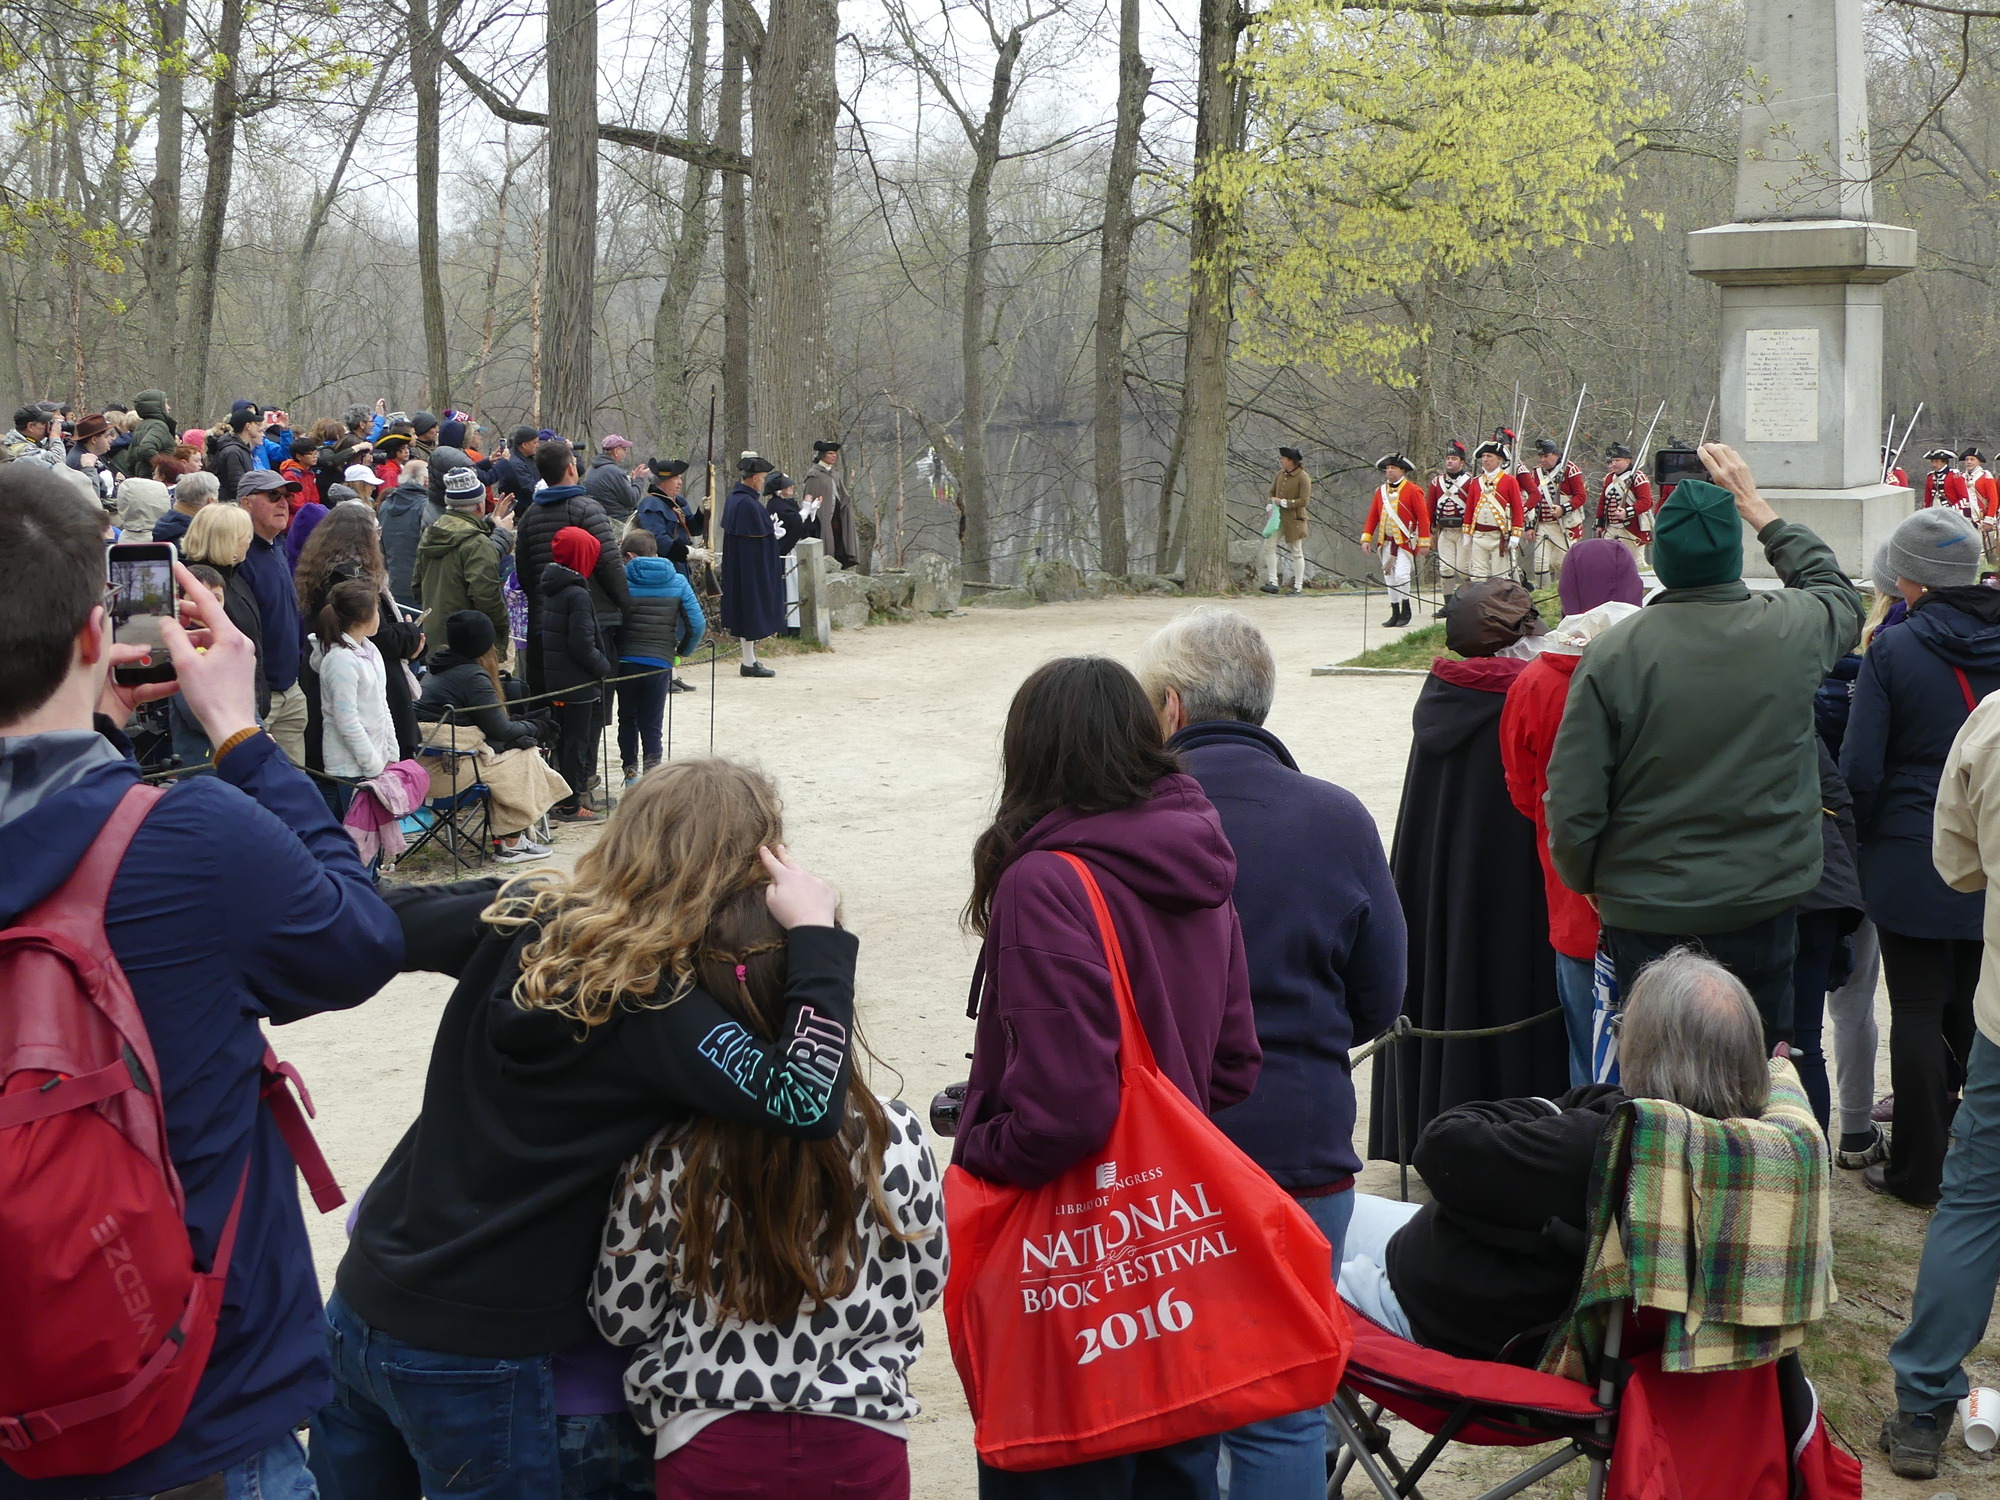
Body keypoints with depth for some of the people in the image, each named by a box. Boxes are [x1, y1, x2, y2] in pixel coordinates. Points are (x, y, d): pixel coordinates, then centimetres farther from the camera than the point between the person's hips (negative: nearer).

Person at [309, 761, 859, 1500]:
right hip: (471, 1360, -6)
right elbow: (805, 1104, -31)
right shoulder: (657, 1011, -20)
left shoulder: (523, 916, -4)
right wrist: (817, 934, -23)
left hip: (360, 1307, 7)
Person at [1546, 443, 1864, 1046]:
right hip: (1765, 905, 2)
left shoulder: (1613, 656, -16)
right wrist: (1759, 509, 24)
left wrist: (1587, 881, 6)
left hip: (1646, 915, -2)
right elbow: (1840, 594, 20)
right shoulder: (1794, 630, -8)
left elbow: (1572, 804, -14)